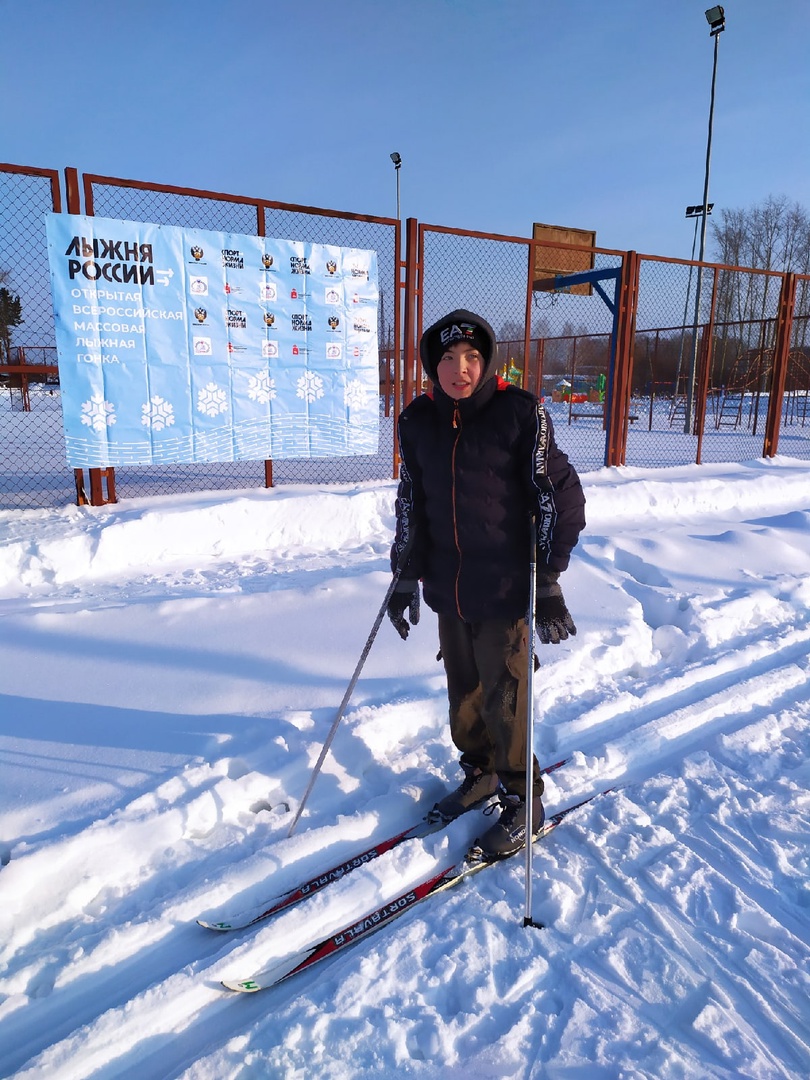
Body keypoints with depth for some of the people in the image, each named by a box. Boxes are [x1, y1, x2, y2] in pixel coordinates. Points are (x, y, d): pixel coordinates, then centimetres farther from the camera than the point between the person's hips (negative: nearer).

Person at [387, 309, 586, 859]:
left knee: (504, 699, 3)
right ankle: (481, 772, 42)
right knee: (463, 690, 17)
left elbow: (559, 495, -9)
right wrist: (405, 577, 13)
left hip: (505, 589, -4)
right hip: (447, 588, 5)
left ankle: (523, 800, 26)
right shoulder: (418, 421, 3)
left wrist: (549, 580, -13)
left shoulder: (521, 412, -10)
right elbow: (411, 503, 12)